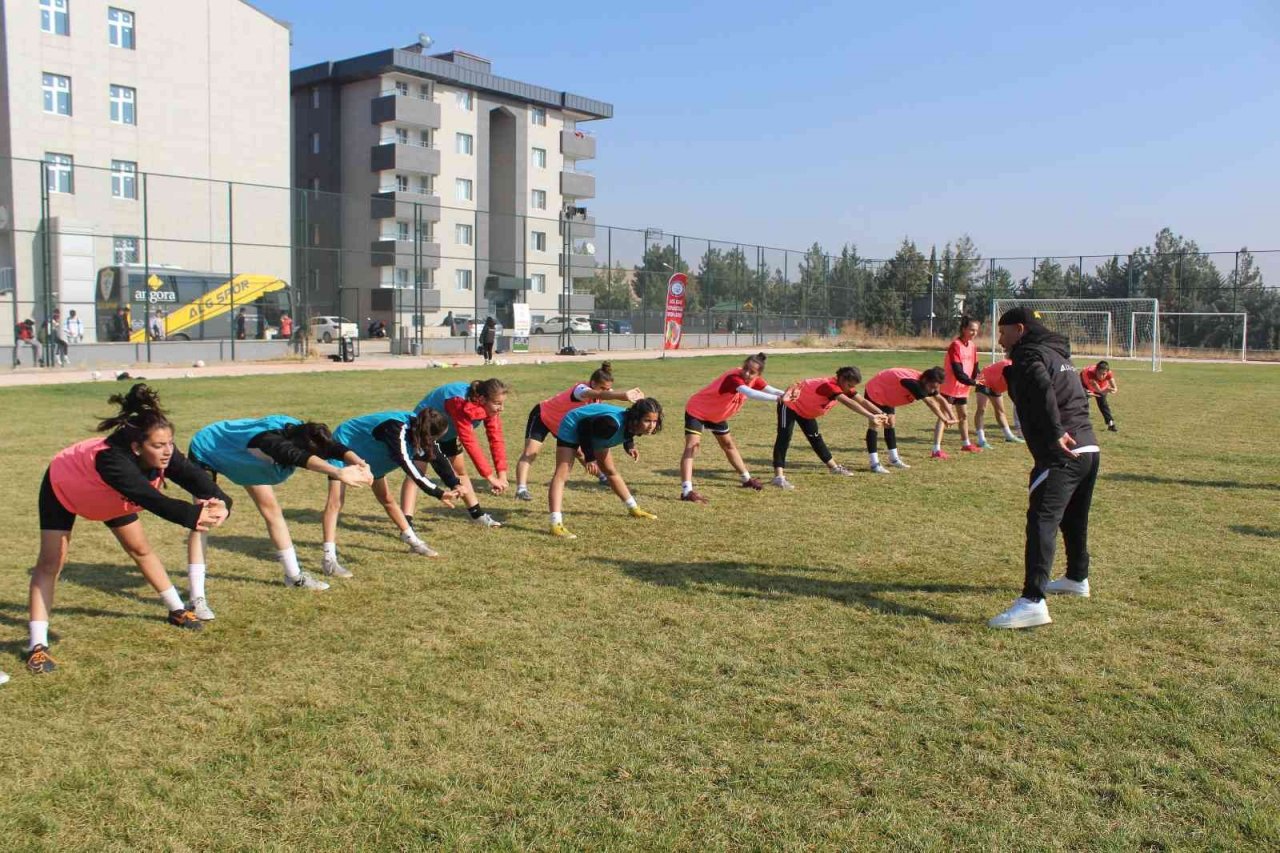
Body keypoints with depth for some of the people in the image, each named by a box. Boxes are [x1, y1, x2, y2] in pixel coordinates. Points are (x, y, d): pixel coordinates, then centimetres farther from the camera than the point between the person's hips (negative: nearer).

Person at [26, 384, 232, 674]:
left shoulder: (161, 452, -32)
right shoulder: (112, 459, -50)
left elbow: (192, 475, -45)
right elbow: (150, 499, -61)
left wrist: (219, 501, -65)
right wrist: (194, 514, -74)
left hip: (108, 496, 6)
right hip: (63, 487, -6)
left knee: (140, 548, 13)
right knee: (51, 561, -11)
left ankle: (177, 609, 27)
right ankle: (38, 646, -7)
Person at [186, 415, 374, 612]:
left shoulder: (302, 433, -26)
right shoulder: (270, 440, -46)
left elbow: (336, 448, -41)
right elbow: (298, 457, -66)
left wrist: (360, 464, -63)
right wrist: (338, 472, -81)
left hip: (242, 455, 7)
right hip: (206, 450, -7)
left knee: (272, 509, 7)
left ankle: (294, 575, 20)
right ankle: (197, 599, -15)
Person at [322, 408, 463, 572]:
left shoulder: (420, 428, -16)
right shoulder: (397, 429, -40)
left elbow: (438, 457, -13)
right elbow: (408, 466, -45)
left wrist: (454, 485, -28)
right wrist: (438, 494, -47)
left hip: (369, 453, 8)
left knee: (387, 499, 16)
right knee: (336, 501, -17)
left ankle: (412, 540, 29)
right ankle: (329, 560, -23)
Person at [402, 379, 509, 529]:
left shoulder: (490, 407, -20)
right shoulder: (461, 404, -43)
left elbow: (496, 439, -20)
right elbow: (469, 443, -44)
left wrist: (502, 474, -28)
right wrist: (490, 476, -42)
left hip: (447, 432, 8)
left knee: (461, 471, 17)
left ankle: (477, 514, 31)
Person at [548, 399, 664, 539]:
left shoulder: (632, 424, -19)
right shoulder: (612, 423, -43)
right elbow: (585, 427, -31)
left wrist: (629, 446, -12)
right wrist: (589, 458, -28)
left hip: (594, 434, 8)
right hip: (573, 428, -8)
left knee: (611, 471, 20)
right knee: (562, 474, -21)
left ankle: (634, 509, 37)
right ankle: (556, 525, -33)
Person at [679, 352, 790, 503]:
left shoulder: (754, 380, -13)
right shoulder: (733, 378, -38)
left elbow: (769, 389, -23)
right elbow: (750, 393, -54)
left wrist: (785, 394, -44)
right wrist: (777, 398, -61)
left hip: (717, 414, 9)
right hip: (697, 410, -8)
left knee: (729, 445, 22)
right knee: (692, 447, -22)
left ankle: (747, 479, 40)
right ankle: (687, 491, -29)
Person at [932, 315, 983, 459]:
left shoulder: (972, 346, 7)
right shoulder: (956, 345, -18)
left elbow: (974, 366, 8)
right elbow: (958, 371, -24)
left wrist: (978, 375, -14)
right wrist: (973, 382, -30)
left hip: (963, 388, 9)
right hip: (950, 387, -9)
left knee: (963, 415, 21)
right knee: (944, 416, -11)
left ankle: (966, 444, 39)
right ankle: (936, 450, -15)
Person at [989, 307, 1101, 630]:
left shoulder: (1029, 355, -5)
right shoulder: (1057, 354, 25)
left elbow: (1043, 390, -25)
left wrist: (1055, 433, -27)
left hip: (1062, 455, -10)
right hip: (1089, 450, 10)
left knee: (1041, 521, -17)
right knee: (1074, 520, 26)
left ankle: (1032, 602, -27)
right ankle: (1077, 579, 45)